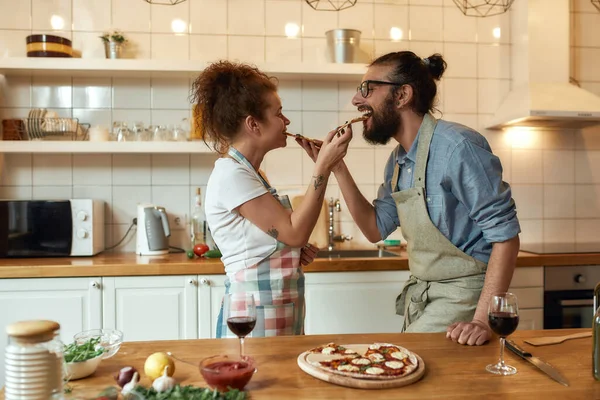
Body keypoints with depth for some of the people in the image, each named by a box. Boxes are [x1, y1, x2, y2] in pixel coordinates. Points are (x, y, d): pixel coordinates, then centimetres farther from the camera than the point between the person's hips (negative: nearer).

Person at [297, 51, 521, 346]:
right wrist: (335, 167, 2)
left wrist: (483, 319, -24)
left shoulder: (457, 146, -20)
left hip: (460, 294, -7)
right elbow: (376, 229, 9)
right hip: (418, 295, 8)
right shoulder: (397, 160, 6)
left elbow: (505, 233, -20)